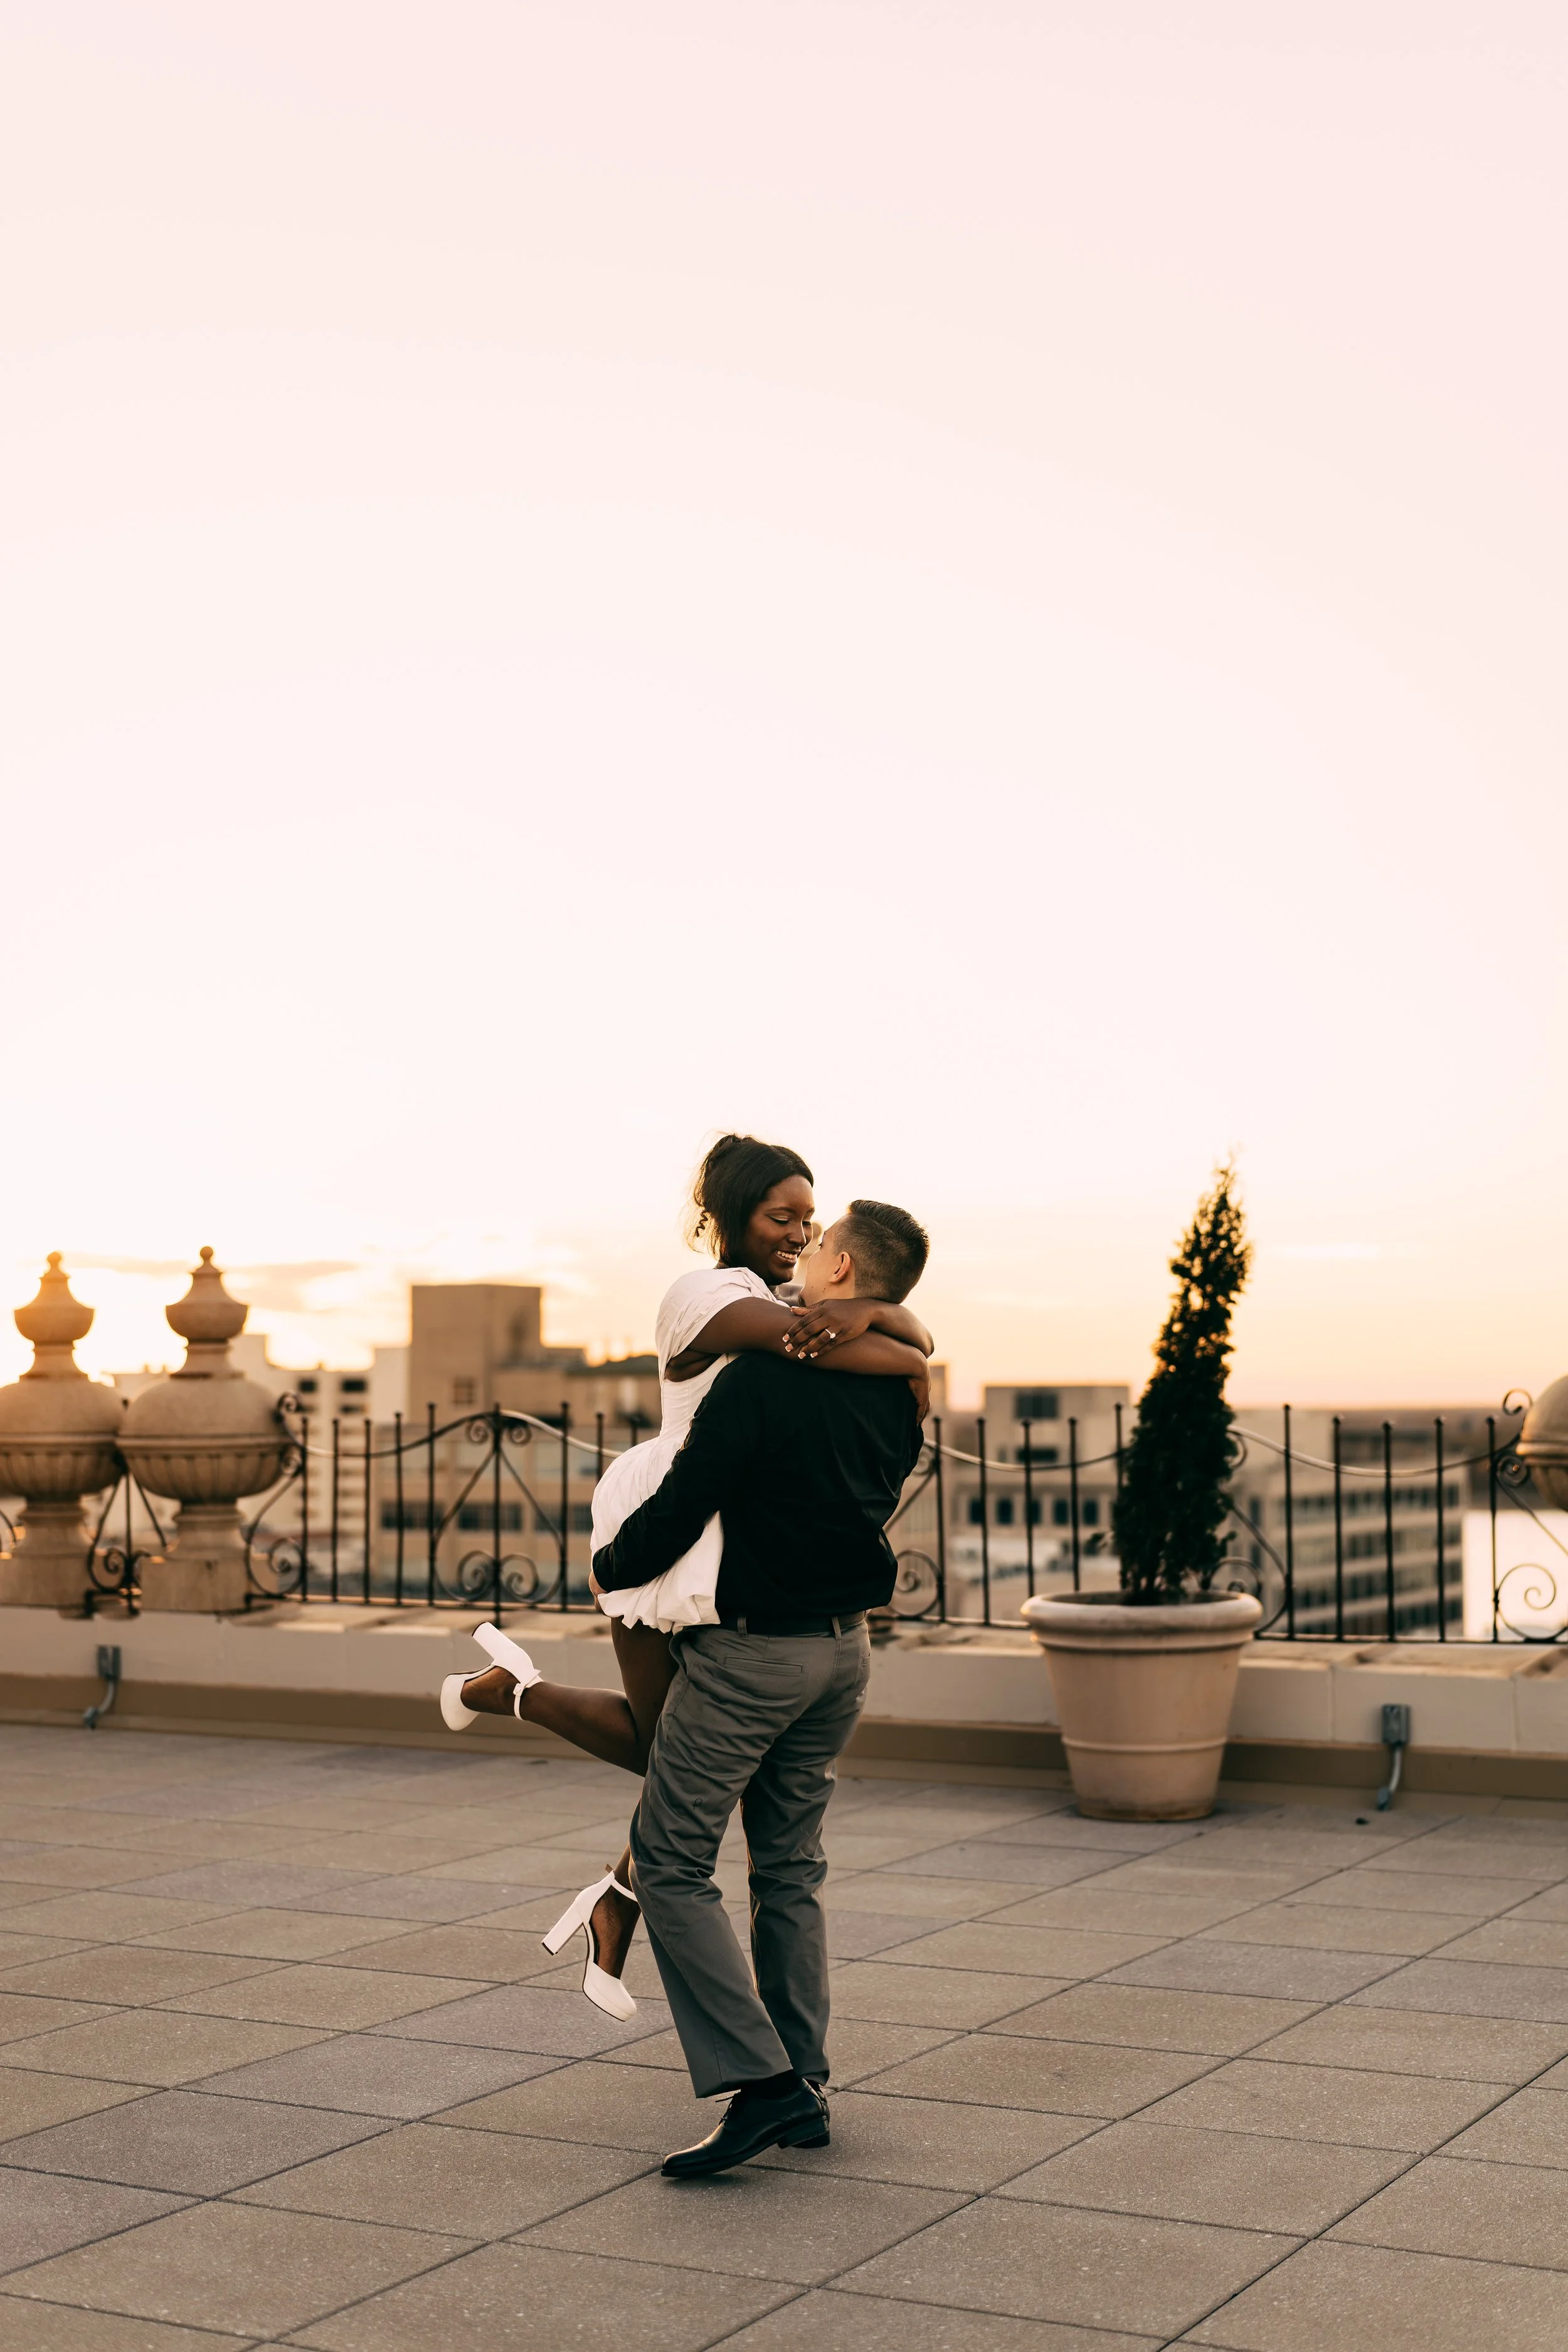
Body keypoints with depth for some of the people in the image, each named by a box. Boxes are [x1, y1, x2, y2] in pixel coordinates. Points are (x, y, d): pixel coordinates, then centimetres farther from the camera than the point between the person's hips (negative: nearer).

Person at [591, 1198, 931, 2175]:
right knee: (791, 1866, 17)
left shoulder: (764, 1376, -20)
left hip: (749, 1653, -7)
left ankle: (760, 2080, -7)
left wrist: (610, 1570, 1)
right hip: (845, 1646, 7)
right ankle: (804, 2087, 18)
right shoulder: (901, 1393, 3)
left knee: (673, 1863, 1)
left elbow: (677, 1514, -18)